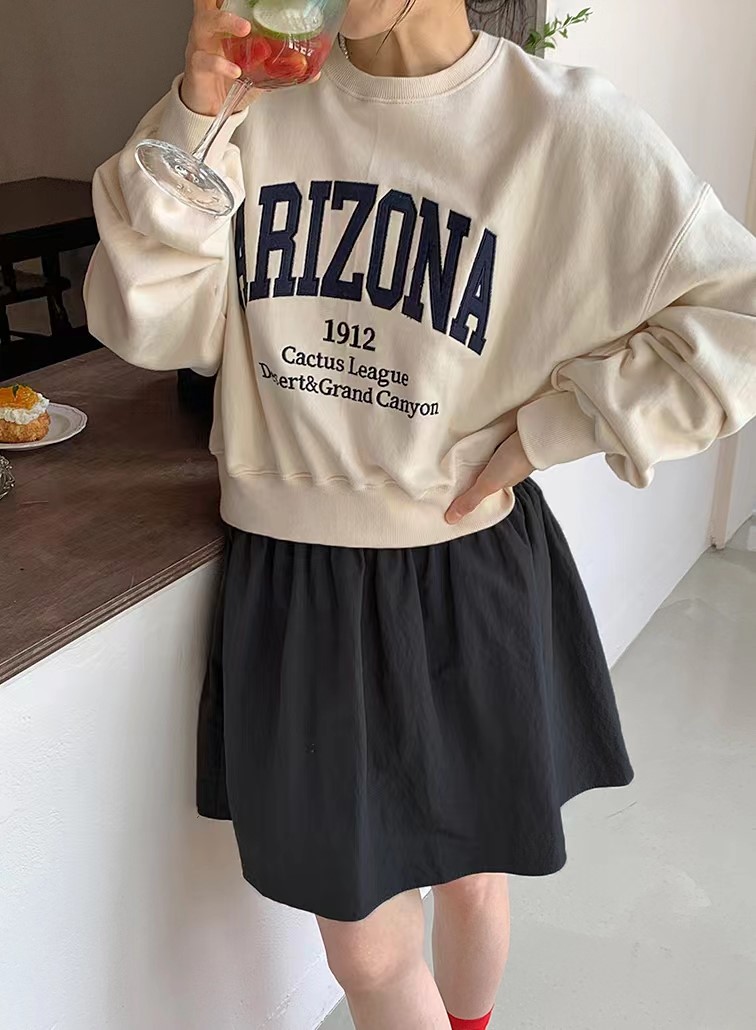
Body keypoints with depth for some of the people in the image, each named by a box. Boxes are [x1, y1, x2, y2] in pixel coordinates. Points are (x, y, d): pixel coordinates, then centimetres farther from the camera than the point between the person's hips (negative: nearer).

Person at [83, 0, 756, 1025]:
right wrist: (194, 120, -17)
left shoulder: (568, 128, -10)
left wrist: (546, 426, -12)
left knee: (471, 876, 23)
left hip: (470, 578, -1)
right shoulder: (264, 99, -2)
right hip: (291, 584, 2)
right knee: (366, 946, 11)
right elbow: (149, 327, -5)